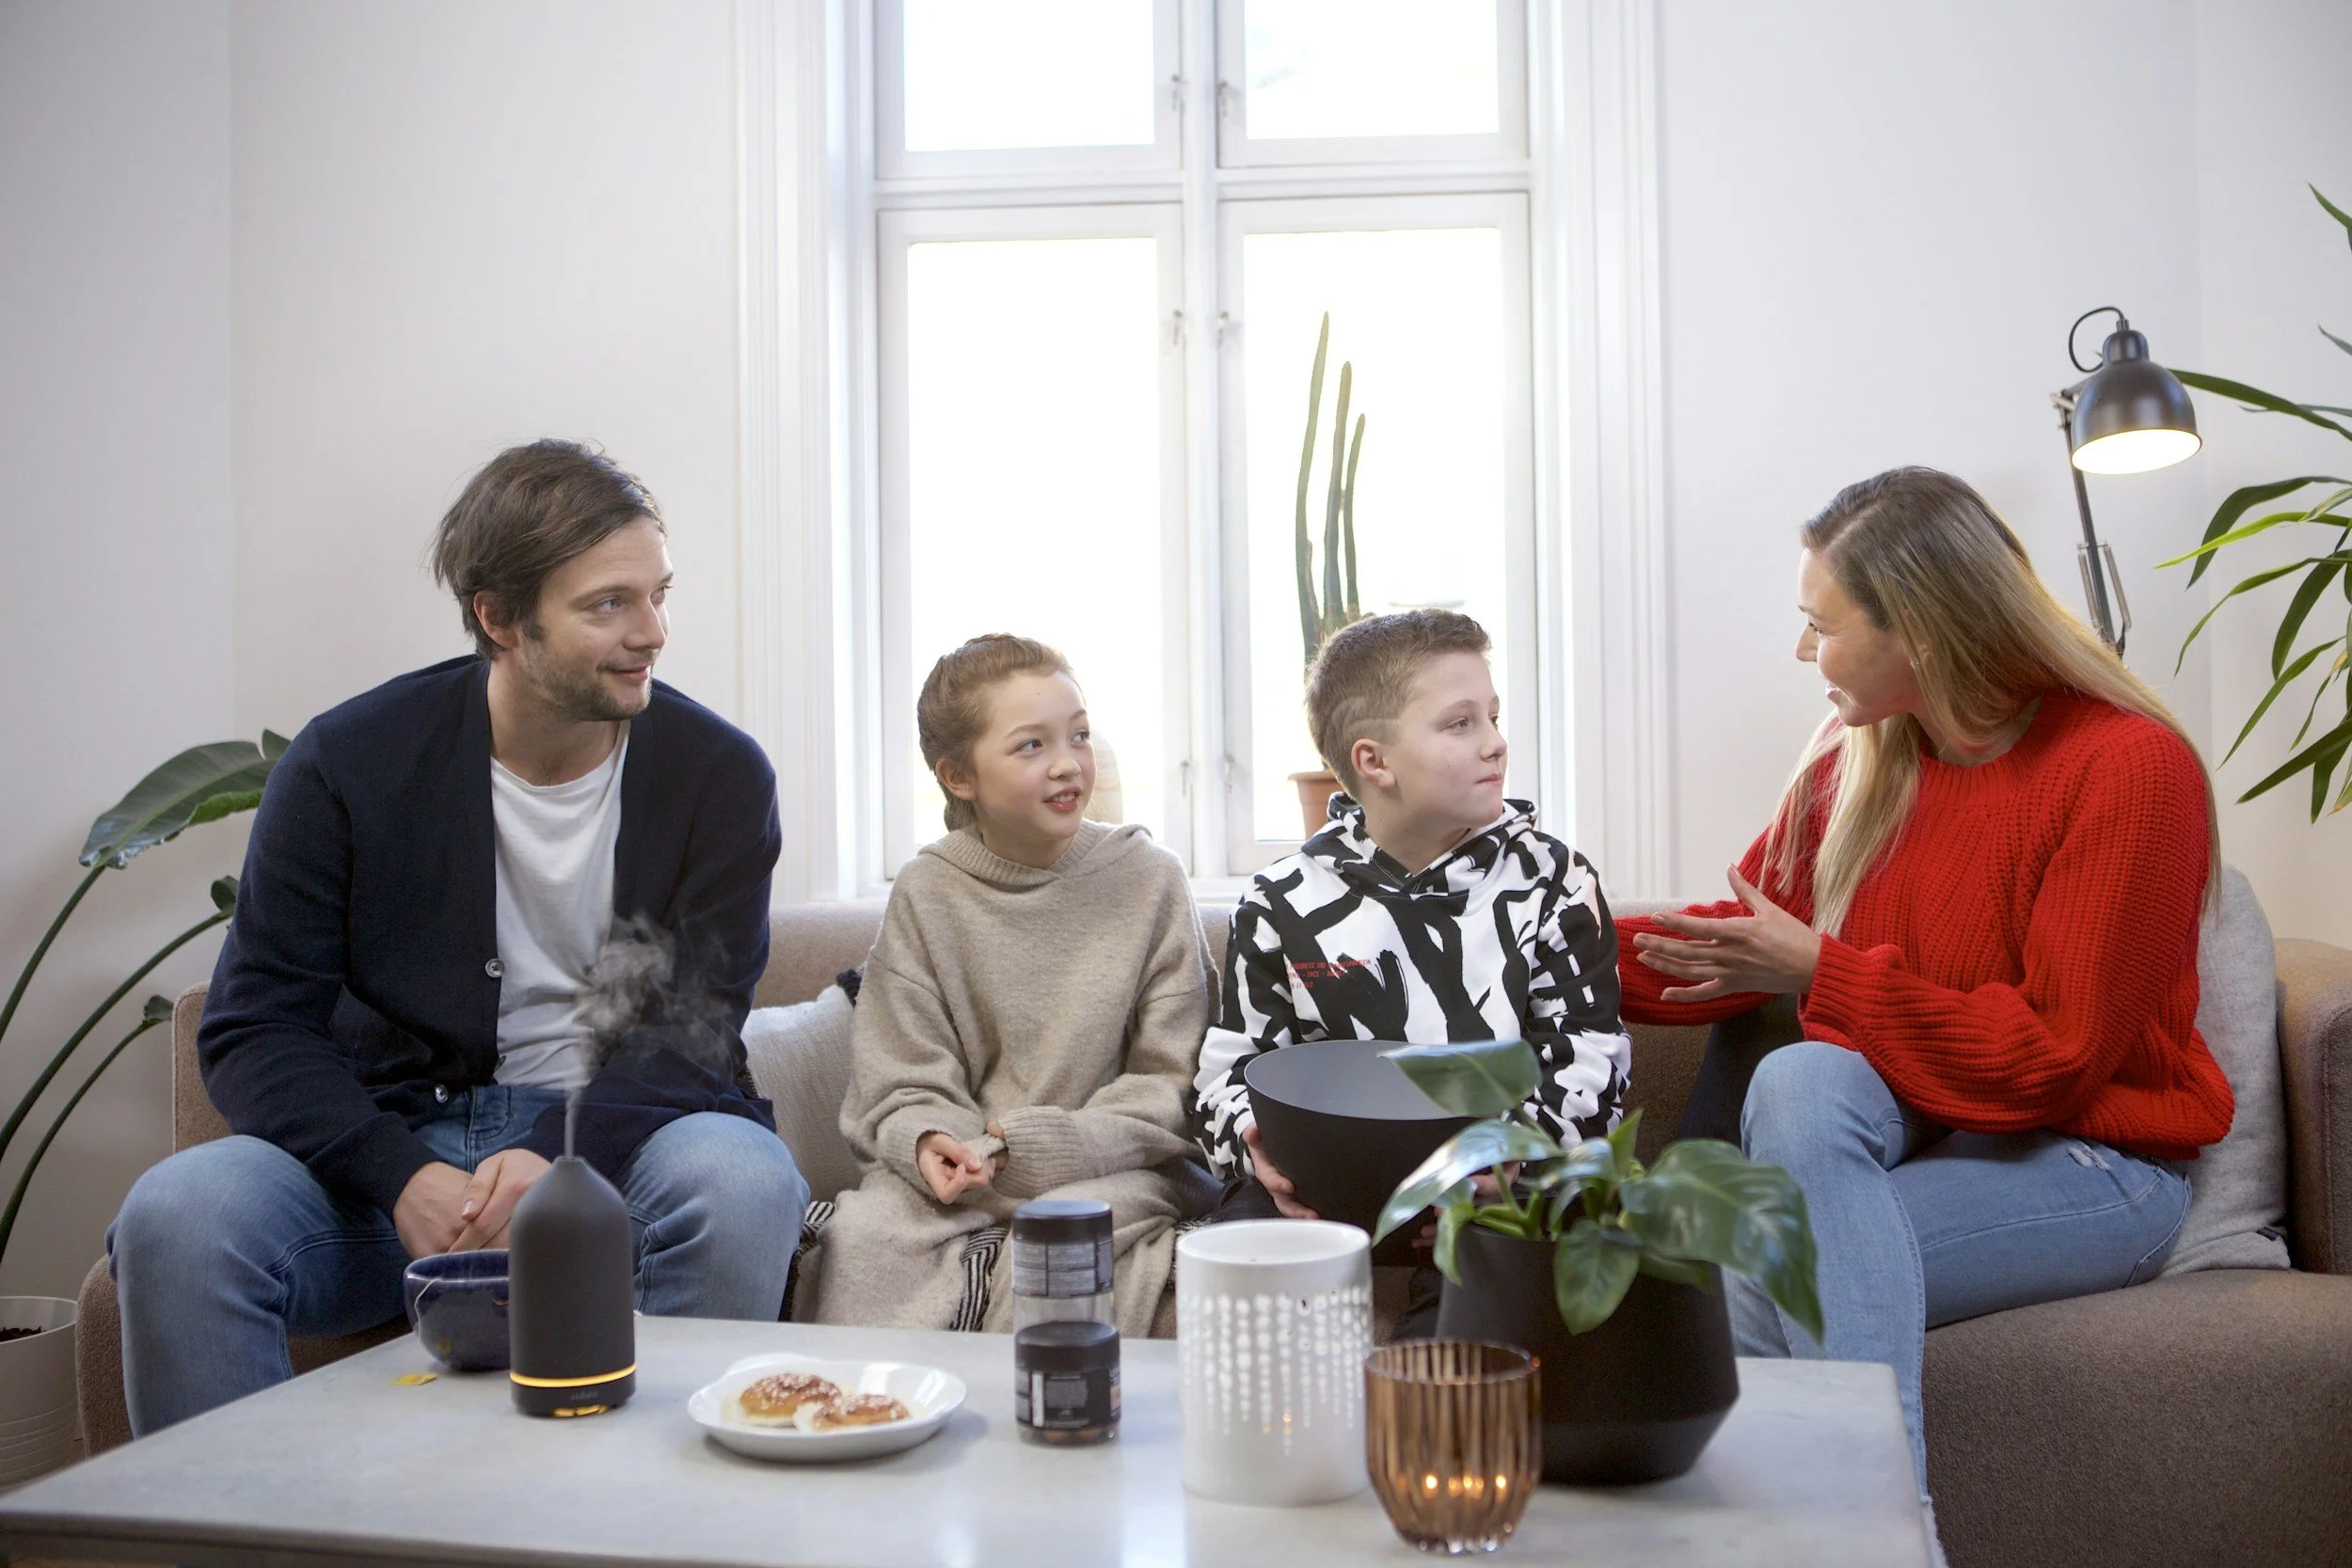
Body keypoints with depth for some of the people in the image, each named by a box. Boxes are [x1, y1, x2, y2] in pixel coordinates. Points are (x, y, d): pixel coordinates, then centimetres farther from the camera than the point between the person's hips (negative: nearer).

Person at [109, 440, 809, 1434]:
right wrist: (401, 1179, -22)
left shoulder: (721, 776, -3)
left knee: (743, 1181, -34)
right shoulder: (346, 763, -3)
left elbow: (690, 1035, -4)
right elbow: (254, 1031, -3)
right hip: (392, 1139, 1)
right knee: (176, 1212, -28)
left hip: (613, 1136, 0)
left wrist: (562, 1157, -25)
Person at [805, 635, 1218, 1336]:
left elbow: (1174, 1085, -2)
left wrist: (1046, 1145, -14)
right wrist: (926, 1141, -19)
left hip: (1111, 1171, -1)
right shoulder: (926, 892, 3)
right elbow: (901, 1081, 4)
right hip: (959, 1171, 2)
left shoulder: (1148, 877, 0)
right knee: (862, 1233, -26)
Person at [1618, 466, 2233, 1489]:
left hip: (2083, 1164, -6)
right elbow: (1750, 939, 12)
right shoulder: (1856, 758, 5)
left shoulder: (2131, 768, -15)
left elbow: (2054, 1060, -17)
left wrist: (1820, 971, -19)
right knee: (1796, 1075, -31)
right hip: (1898, 1127, 6)